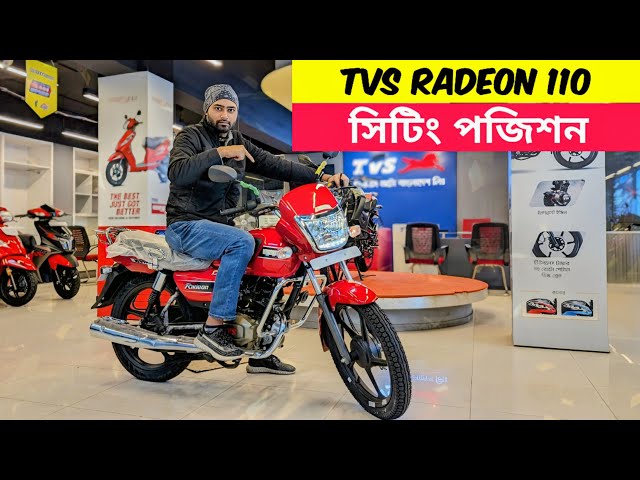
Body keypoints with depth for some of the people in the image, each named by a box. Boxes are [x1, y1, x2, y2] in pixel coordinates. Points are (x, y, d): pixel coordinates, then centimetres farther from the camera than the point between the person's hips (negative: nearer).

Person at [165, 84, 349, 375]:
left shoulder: (238, 143, 13)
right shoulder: (190, 136, -5)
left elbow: (275, 165, 3)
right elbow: (177, 173, -25)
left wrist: (319, 177, -8)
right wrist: (219, 152, -28)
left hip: (220, 226, 8)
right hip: (186, 225, -7)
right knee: (242, 242, -32)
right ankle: (213, 328, -24)